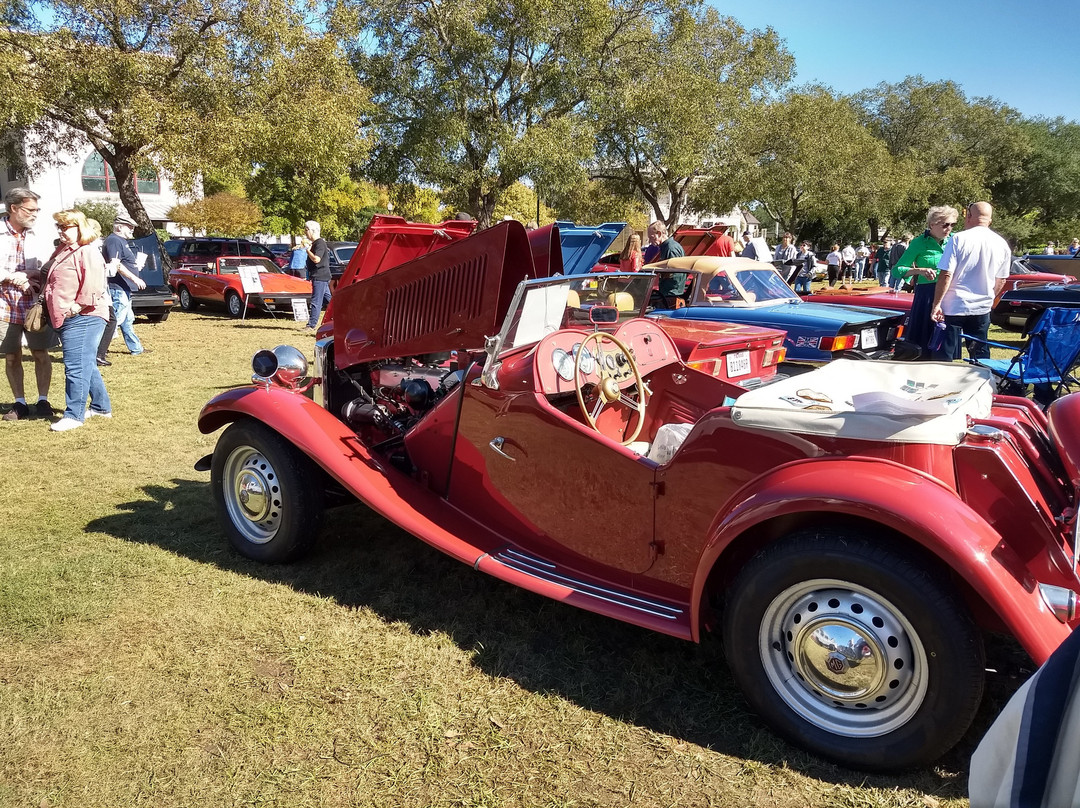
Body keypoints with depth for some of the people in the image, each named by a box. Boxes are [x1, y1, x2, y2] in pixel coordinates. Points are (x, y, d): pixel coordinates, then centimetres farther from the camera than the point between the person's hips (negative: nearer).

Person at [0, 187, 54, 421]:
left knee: (40, 353, 1)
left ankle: (43, 400, 12)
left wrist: (35, 275, -5)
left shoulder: (31, 235, 9)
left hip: (34, 304, 3)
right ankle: (20, 403, 16)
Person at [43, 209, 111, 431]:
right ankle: (101, 406, 27)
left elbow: (93, 284, -20)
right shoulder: (62, 251, 20)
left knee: (76, 367, -10)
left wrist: (77, 306, -19)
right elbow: (55, 284, 30)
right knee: (86, 365, 16)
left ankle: (74, 415, -7)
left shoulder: (88, 252, -10)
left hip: (83, 319, -10)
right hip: (66, 320, 10)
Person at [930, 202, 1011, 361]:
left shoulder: (958, 239, -10)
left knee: (943, 356, -1)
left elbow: (946, 274, -14)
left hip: (953, 307, -5)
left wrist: (936, 304, -11)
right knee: (980, 355, 14)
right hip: (982, 309, 5)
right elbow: (1001, 280, 15)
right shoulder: (1002, 244, 7)